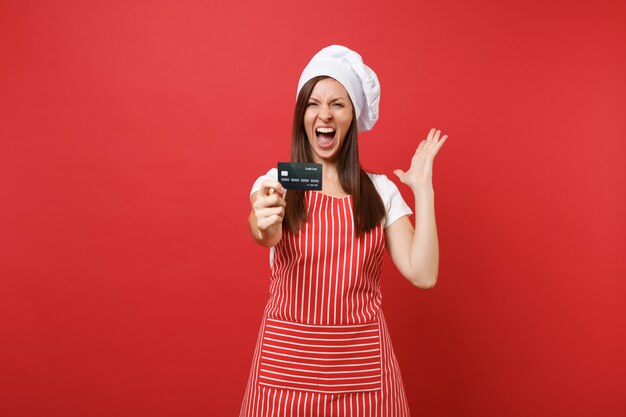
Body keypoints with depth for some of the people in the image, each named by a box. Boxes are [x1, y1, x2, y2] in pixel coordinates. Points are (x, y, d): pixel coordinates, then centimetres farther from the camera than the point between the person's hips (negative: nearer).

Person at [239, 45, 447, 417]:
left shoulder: (381, 190, 2)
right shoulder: (276, 182, -1)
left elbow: (423, 274, -6)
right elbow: (266, 234, -23)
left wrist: (422, 189, -8)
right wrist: (264, 226, -45)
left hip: (361, 362, 1)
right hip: (288, 358, -1)